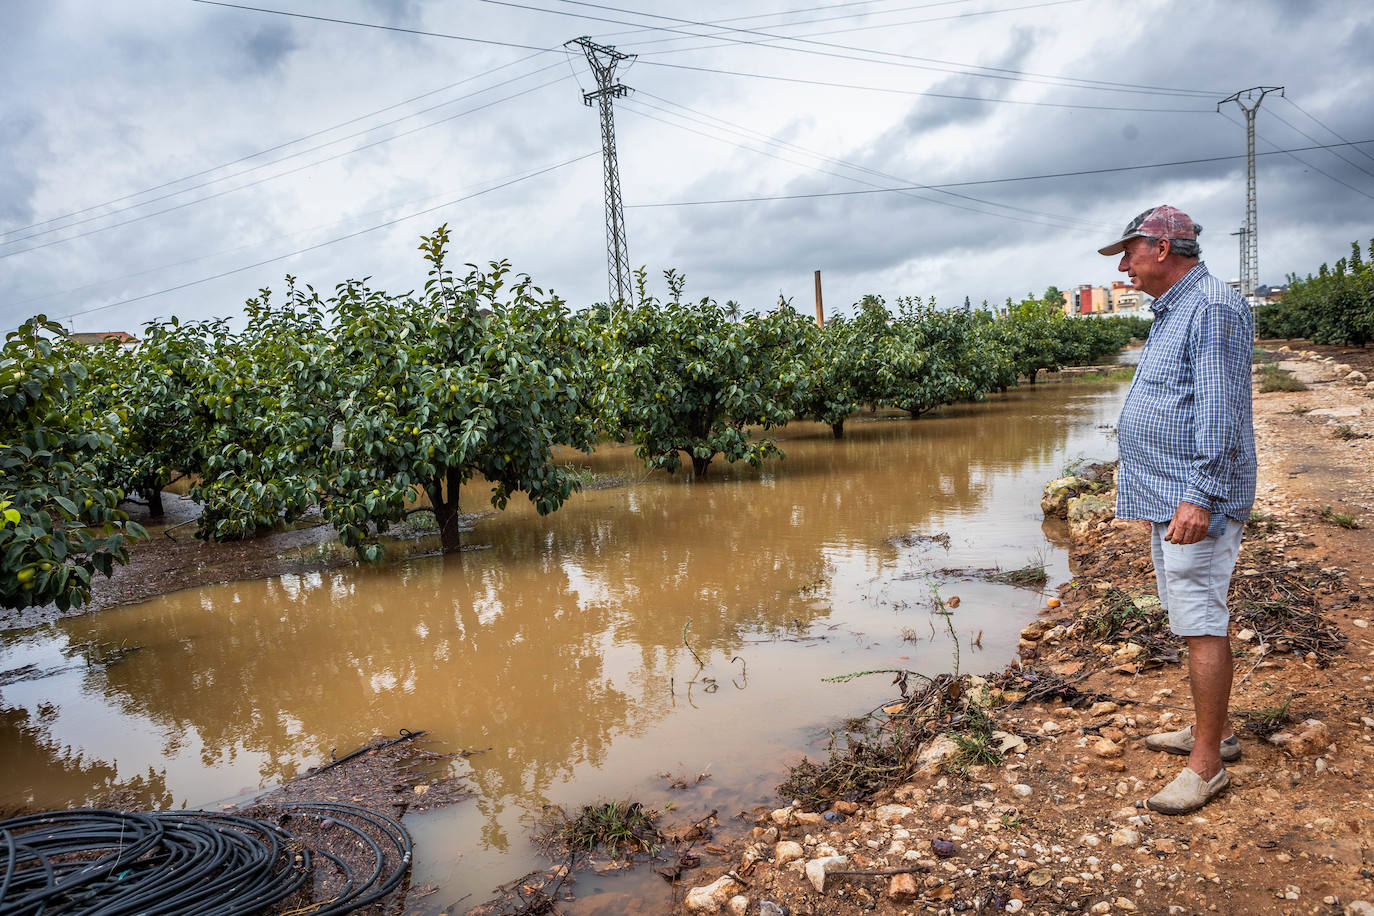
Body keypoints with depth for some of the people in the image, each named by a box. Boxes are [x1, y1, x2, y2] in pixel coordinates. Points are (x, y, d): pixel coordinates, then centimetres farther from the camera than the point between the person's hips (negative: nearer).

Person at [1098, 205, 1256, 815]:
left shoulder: (1214, 307, -14)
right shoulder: (1171, 312, 18)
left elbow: (1220, 411, -22)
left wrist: (1198, 495, -26)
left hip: (1196, 503, -10)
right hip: (1168, 498, 10)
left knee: (1202, 626, -6)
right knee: (1193, 620, 17)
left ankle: (1206, 764, 2)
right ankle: (1211, 730, 30)